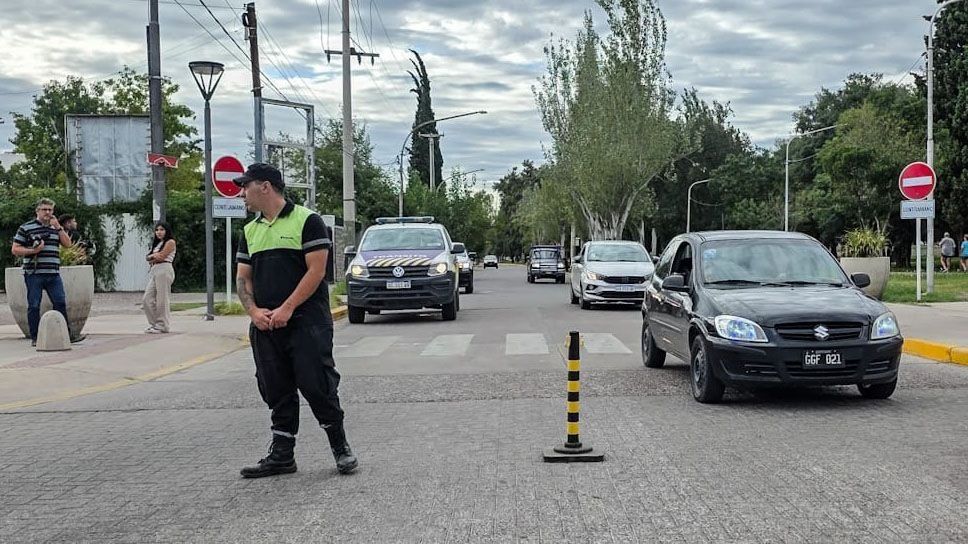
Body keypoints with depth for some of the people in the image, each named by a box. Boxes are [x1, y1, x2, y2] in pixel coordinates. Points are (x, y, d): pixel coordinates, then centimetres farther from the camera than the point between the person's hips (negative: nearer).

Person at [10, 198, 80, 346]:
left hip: (53, 274, 4)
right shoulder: (26, 228, 2)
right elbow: (15, 250, -1)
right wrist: (33, 250, -15)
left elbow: (67, 244, 5)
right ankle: (35, 338, 7)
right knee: (34, 306, 1)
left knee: (60, 304, 3)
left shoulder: (56, 227, 16)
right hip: (34, 274, -4)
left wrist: (58, 227, -3)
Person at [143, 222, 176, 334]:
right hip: (154, 271, 8)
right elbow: (148, 258, 16)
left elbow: (161, 256, -10)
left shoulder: (170, 242, 1)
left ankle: (162, 326, -2)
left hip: (164, 269, -8)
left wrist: (152, 256, 5)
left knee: (162, 299, -7)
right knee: (147, 299, 1)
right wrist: (154, 255, -3)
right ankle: (154, 323, 9)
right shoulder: (158, 243, 25)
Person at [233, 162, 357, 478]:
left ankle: (340, 447, 10)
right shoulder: (250, 231, 17)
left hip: (307, 323, -6)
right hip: (265, 327, 6)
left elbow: (316, 271, -11)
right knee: (276, 393, 10)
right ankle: (281, 455, 18)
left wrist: (286, 309, -17)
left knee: (317, 387, -5)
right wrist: (254, 312, -5)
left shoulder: (307, 221, -4)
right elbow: (243, 278, 14)